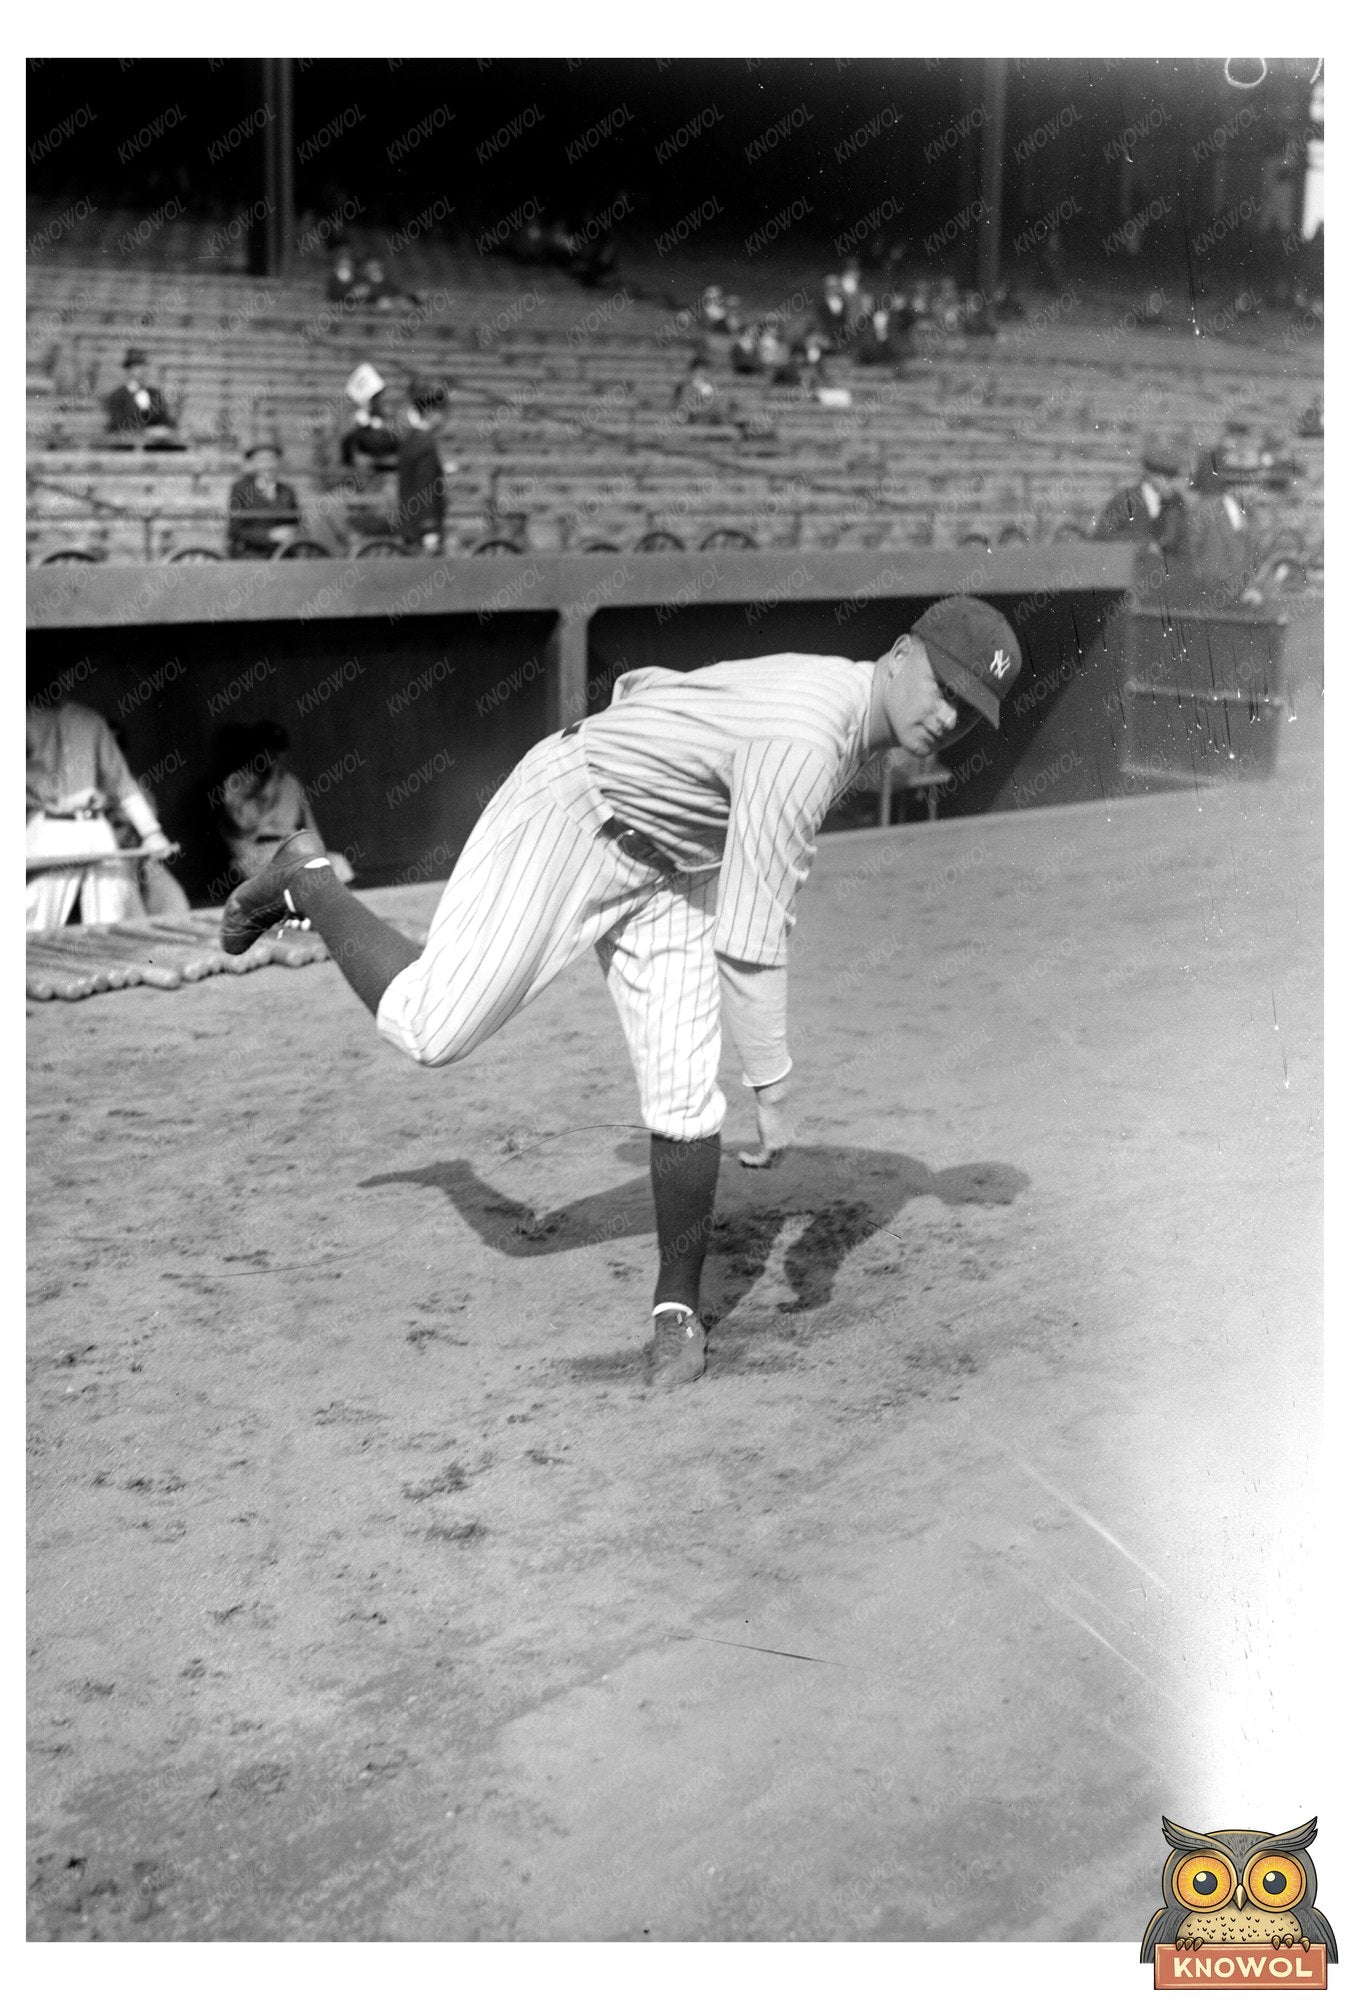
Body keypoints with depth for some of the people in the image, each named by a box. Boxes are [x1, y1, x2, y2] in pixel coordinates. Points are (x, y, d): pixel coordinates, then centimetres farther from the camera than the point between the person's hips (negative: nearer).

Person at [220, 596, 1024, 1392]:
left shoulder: (839, 692, -3)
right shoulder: (803, 742, -33)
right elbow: (749, 940, -35)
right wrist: (774, 1093, -30)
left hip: (670, 866, 8)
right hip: (568, 816, -8)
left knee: (686, 1095, -4)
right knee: (431, 1026, -4)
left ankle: (678, 1308, 10)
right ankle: (306, 879, 22)